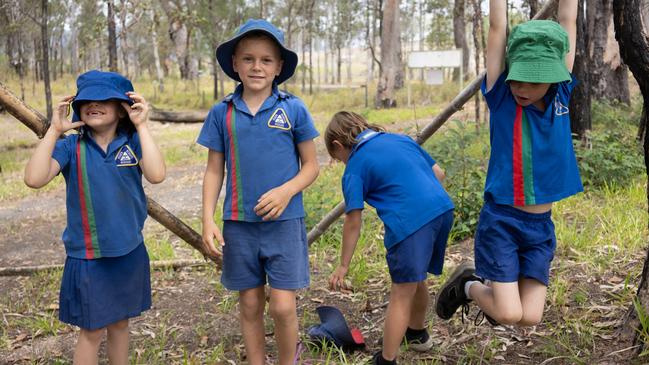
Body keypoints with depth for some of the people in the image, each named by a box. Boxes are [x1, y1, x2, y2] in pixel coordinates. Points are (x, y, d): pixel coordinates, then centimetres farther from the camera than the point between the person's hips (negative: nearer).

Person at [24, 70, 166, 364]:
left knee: (120, 323, 19)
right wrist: (53, 131, -22)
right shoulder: (71, 146, -8)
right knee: (92, 330, 9)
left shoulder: (133, 143, -5)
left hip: (129, 252, 2)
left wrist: (141, 126, -23)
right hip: (87, 256, -2)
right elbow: (34, 179, -24)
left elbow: (156, 175, -24)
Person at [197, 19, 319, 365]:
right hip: (238, 224, 2)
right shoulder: (221, 113, 1)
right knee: (250, 306, 12)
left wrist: (286, 191, -16)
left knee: (283, 307, -2)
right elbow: (214, 171, 6)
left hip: (284, 223, -2)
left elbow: (311, 166, 2)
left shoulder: (294, 109, -3)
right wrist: (208, 220, -2)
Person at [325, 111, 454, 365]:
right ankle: (417, 334, 48)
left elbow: (353, 222, 2)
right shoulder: (401, 139, 22)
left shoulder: (355, 169, 4)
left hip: (410, 221, -7)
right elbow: (439, 173, 22)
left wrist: (343, 266, 10)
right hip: (443, 209, 7)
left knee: (401, 295, 2)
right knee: (416, 279, 27)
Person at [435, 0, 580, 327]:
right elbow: (498, 27, -9)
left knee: (529, 318, 1)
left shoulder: (560, 96, -1)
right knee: (508, 315, -8)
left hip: (541, 225, 4)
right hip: (501, 220, -3)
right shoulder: (501, 98, -9)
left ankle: (492, 286, 31)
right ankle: (467, 285, 22)